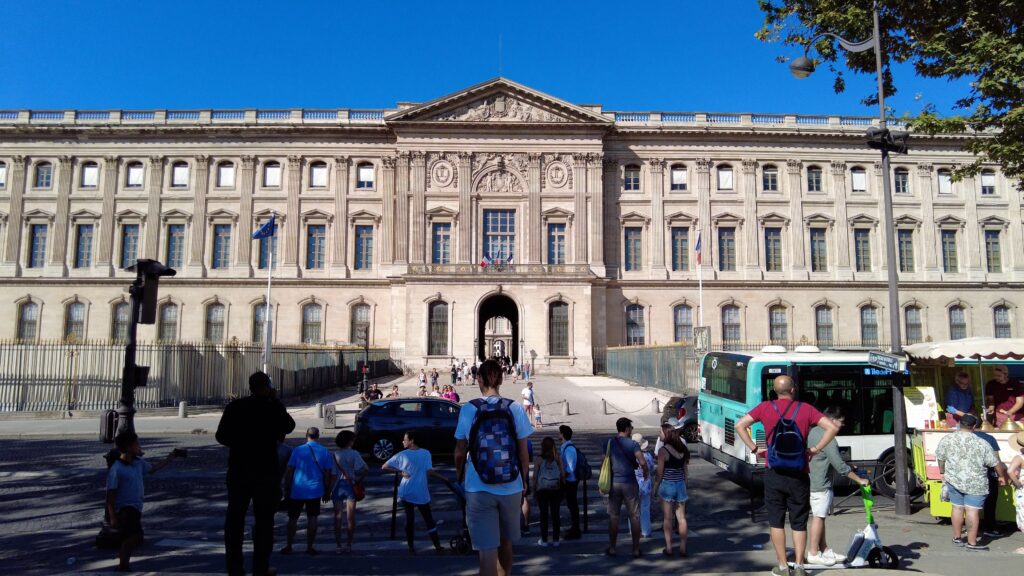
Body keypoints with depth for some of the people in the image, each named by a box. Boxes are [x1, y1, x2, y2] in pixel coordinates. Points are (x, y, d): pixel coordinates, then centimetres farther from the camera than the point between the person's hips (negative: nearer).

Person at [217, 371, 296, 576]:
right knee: (264, 519, 6)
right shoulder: (273, 407, -9)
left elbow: (221, 436, 1)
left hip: (238, 469, 3)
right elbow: (289, 426, 2)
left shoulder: (234, 406, -1)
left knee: (235, 517, 13)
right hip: (265, 469, -3)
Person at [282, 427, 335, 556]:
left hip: (297, 490, -1)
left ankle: (288, 547, 17)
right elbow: (328, 474, 3)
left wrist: (287, 489, 6)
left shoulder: (298, 450, -3)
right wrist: (327, 492, 12)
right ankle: (310, 547, 9)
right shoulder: (325, 452, 1)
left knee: (293, 518, 11)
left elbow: (289, 471, -3)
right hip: (315, 491, 1)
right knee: (312, 518, 7)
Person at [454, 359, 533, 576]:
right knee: (505, 542, 23)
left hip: (479, 489, -2)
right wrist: (524, 480, 16)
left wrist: (460, 476, 17)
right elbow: (523, 452, 0)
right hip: (511, 487, 2)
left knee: (487, 549, 2)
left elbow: (460, 451, 0)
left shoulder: (468, 409, -6)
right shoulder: (515, 408, -4)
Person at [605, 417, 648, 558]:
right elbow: (642, 462, -20)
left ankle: (612, 548, 18)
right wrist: (646, 473, 0)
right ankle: (636, 550, 13)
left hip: (614, 483, 3)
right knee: (634, 517, 8)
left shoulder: (608, 444, 1)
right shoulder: (632, 444, -9)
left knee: (613, 516, 11)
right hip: (629, 483, -3)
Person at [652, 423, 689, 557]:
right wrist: (684, 485, 17)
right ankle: (683, 548, 13)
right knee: (681, 517, 10)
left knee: (667, 518, 6)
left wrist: (655, 487, -1)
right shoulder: (682, 448, 3)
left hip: (667, 485, -5)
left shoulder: (663, 450, -14)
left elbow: (660, 473, -12)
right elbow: (685, 469, 8)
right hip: (680, 485, 5)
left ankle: (669, 548, 10)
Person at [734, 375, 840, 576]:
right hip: (798, 475, 0)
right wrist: (816, 448, -1)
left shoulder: (765, 407, 0)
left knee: (777, 522, 10)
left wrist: (754, 448, 0)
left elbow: (740, 425, -7)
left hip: (774, 474, 0)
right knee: (799, 523, 12)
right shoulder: (805, 409, -1)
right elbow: (833, 427, -8)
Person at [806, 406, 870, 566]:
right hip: (820, 485, -10)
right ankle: (813, 553, 3)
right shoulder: (828, 439, -20)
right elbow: (840, 466, -20)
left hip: (811, 481, 10)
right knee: (818, 517, -3)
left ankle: (825, 550, 21)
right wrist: (860, 480, -12)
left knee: (819, 516, 14)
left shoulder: (814, 431, 10)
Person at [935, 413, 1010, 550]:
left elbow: (940, 459, 6)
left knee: (957, 508, 14)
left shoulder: (946, 440, -4)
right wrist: (1003, 476, 16)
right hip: (975, 484, -3)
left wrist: (943, 473, 23)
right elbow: (996, 463, -2)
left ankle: (957, 538, 24)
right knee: (973, 511, 0)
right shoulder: (982, 444, -11)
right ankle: (972, 543, 4)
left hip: (953, 481, 3)